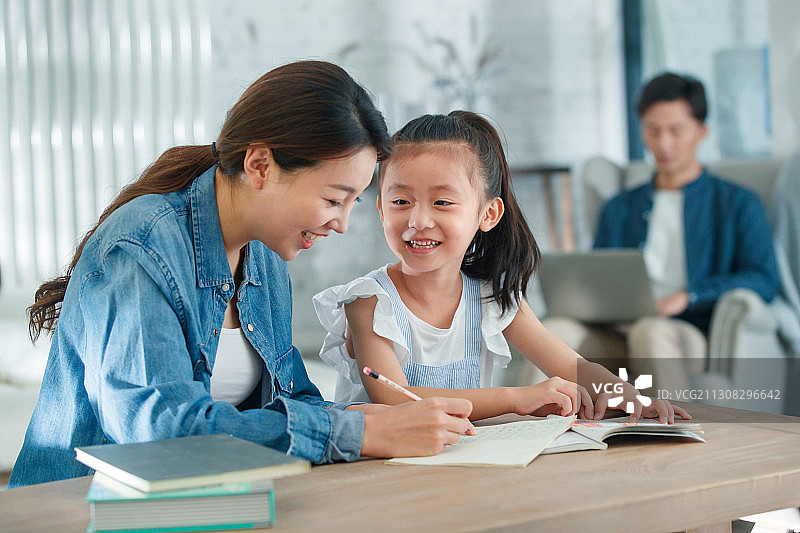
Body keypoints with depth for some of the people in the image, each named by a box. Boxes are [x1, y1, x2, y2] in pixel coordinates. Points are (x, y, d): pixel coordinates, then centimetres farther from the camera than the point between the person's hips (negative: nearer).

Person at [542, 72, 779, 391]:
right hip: (620, 335, 3)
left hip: (692, 336, -3)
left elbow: (762, 280, 1)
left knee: (650, 331, -40)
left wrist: (686, 296, -14)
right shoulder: (619, 209, 29)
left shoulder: (739, 205, 16)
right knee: (557, 329, -31)